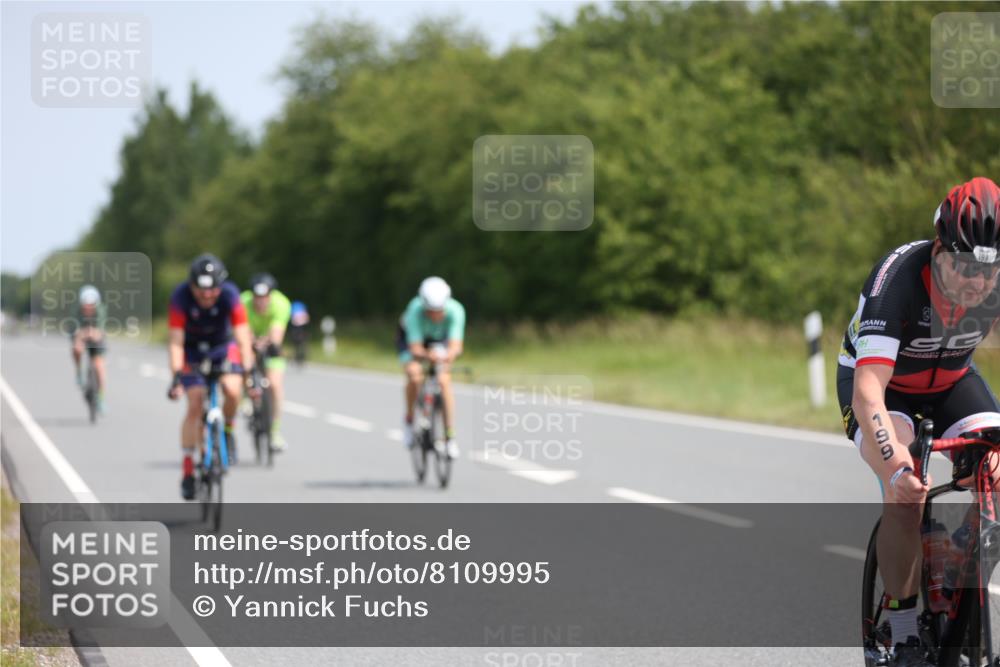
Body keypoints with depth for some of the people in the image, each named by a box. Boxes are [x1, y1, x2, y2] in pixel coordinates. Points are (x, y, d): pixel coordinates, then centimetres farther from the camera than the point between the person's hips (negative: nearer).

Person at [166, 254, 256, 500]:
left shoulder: (229, 295, -29)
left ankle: (227, 430, 4)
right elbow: (176, 341, -30)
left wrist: (248, 372, -42)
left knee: (232, 390, -27)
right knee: (195, 405, -15)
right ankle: (188, 466, -5)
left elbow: (243, 339, -31)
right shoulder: (181, 296, -29)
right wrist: (176, 375, -40)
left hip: (223, 346, 1)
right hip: (193, 350, 0)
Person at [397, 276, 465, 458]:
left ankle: (450, 436, -11)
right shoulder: (415, 311, -39)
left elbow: (456, 345, -40)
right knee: (415, 375, -28)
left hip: (439, 340, 1)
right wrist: (428, 355, -62)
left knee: (444, 380, -20)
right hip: (411, 337, -1)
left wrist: (448, 356, -62)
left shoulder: (456, 310, -35)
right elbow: (415, 349, -40)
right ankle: (409, 419, -3)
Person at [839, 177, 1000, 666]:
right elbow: (867, 389, -45)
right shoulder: (897, 281, -37)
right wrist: (894, 459, -61)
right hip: (881, 379, -4)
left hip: (951, 379, 4)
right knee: (905, 493, -28)